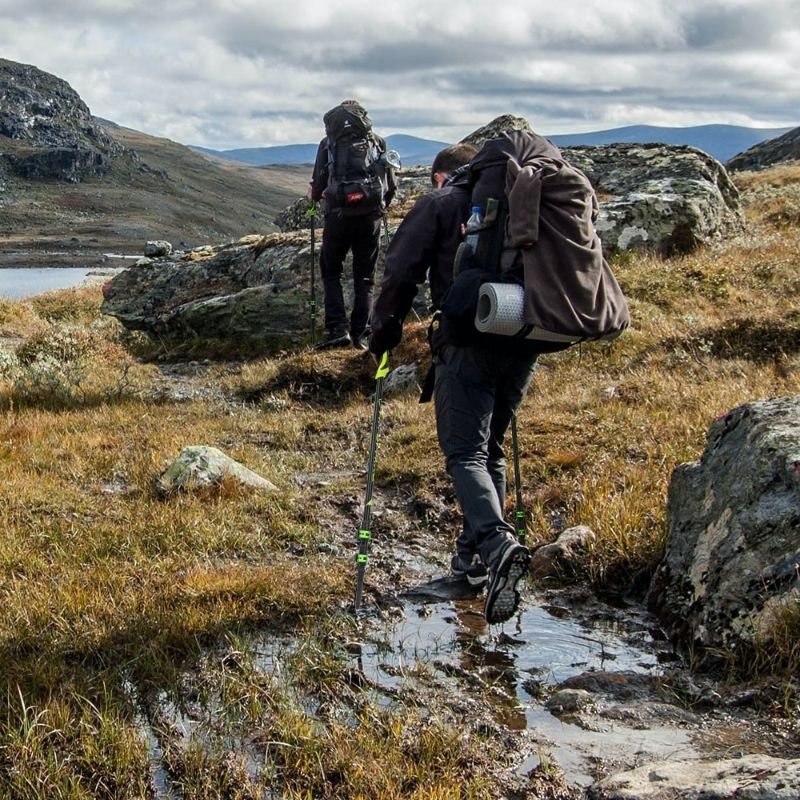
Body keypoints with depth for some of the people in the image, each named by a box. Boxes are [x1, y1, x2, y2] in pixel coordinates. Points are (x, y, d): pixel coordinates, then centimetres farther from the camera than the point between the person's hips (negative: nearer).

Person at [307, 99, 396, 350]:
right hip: (370, 218, 2)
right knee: (364, 277, 12)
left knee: (331, 272, 13)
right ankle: (360, 335, 9)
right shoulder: (378, 143, 8)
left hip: (338, 217, -1)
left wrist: (313, 194, 22)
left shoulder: (329, 143, 3)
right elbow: (391, 186, 7)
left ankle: (338, 329, 0)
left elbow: (319, 185, -1)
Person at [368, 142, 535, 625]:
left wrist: (384, 333, 11)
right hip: (524, 342, 6)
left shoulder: (439, 205, 6)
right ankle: (474, 556, 22)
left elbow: (402, 273, -1)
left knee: (466, 453, -5)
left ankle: (497, 543, -29)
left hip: (467, 344, -5)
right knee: (491, 448, 18)